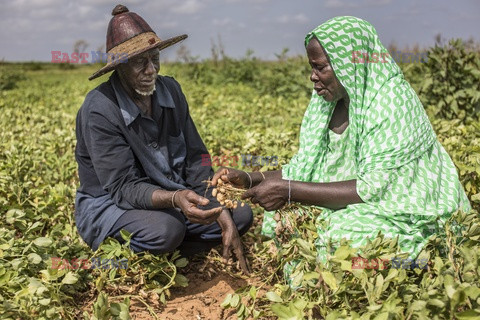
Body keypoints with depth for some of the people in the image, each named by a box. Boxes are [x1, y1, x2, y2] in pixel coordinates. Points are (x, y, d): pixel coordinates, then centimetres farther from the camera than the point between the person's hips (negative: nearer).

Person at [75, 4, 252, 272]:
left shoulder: (170, 90, -3)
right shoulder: (100, 109, -22)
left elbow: (196, 160, -2)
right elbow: (122, 187, -25)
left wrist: (223, 216, -15)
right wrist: (174, 198, -44)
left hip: (172, 197, 6)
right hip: (110, 205, -6)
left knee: (241, 215, -9)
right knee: (166, 229, -38)